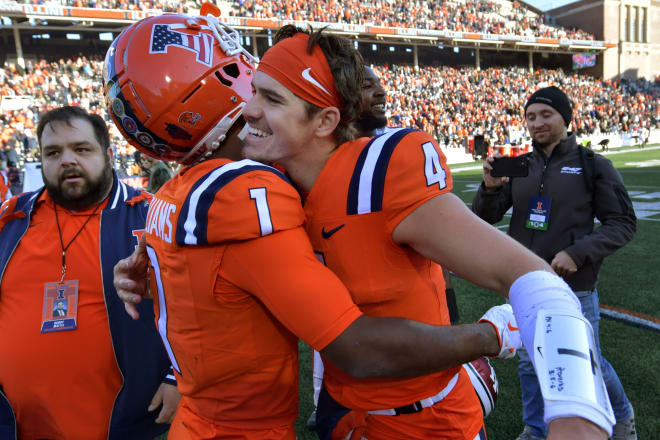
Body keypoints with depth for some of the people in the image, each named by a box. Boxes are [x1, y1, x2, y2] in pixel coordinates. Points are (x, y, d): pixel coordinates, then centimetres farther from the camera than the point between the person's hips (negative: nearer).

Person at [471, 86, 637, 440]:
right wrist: (490, 188, -21)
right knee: (529, 364, 15)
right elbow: (487, 218, 0)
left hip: (573, 288, -3)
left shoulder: (592, 165, -6)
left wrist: (579, 253, -21)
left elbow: (623, 223, -6)